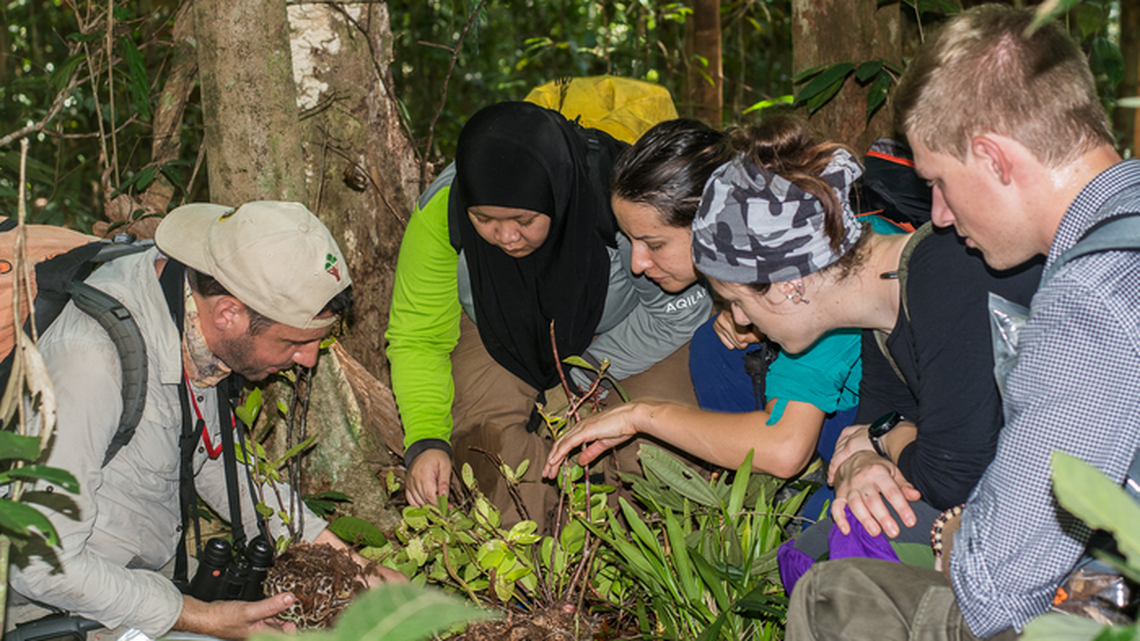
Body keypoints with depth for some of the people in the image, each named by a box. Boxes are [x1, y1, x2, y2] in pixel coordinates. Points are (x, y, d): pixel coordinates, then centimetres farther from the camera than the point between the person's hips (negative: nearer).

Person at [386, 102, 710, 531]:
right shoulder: (440, 213, -30)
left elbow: (679, 313, -20)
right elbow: (417, 339, -19)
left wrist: (581, 373, -17)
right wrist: (425, 442, -33)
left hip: (620, 329, -1)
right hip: (501, 332, 1)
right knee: (480, 424, -24)